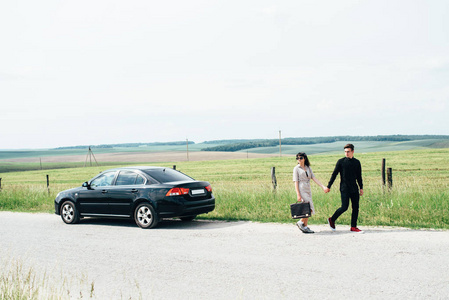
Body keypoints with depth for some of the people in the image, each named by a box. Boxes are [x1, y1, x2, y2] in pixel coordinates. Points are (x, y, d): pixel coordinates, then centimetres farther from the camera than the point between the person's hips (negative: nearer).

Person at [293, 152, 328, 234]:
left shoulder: (308, 168, 13)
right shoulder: (296, 169, -3)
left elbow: (314, 178, 8)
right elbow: (296, 182, -7)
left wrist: (323, 186, -2)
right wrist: (298, 195, -15)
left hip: (308, 190, 6)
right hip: (302, 190, -6)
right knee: (309, 208, -13)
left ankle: (305, 226, 13)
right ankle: (301, 222, 1)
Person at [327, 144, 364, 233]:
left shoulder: (356, 162, 10)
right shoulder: (341, 161, -2)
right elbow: (334, 174, 0)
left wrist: (361, 188, 16)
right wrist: (328, 186, -3)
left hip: (354, 188, 4)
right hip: (344, 188, -4)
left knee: (356, 207, 1)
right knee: (344, 207, -9)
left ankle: (353, 227, 8)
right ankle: (332, 220, 11)